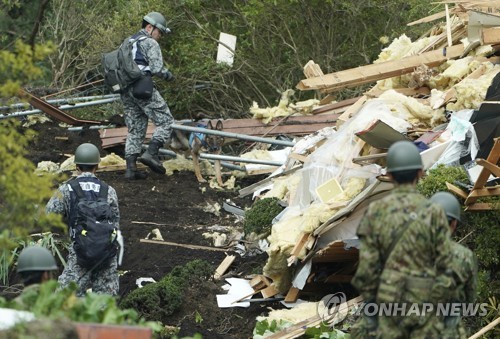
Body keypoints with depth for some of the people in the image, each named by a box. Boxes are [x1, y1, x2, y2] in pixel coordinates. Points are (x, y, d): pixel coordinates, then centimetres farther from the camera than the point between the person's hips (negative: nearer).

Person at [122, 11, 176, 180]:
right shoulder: (150, 43, -4)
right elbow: (157, 68, -13)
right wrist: (169, 75, 4)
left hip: (125, 90, 8)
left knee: (135, 130, 11)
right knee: (165, 121, -4)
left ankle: (130, 168, 4)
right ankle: (151, 154, -20)